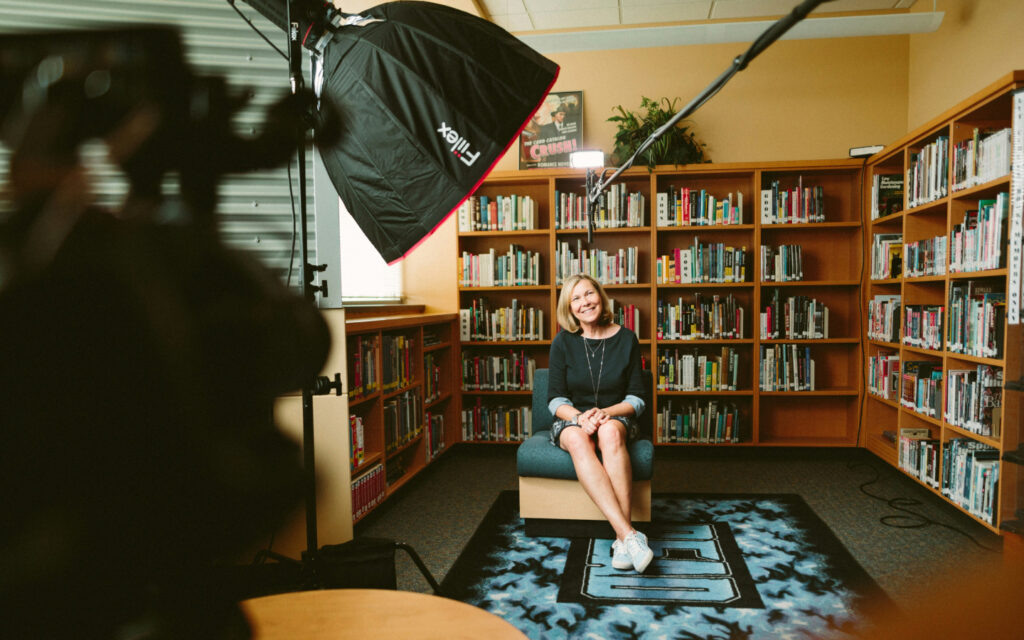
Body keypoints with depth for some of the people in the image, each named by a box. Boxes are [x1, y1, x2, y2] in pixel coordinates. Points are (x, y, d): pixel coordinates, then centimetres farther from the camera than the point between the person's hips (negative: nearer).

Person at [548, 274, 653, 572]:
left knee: (610, 432, -38)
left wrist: (606, 413, -18)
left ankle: (622, 540, -41)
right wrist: (579, 417, -22)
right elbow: (556, 400, -1)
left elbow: (637, 399, 1)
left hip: (616, 418, 0)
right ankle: (629, 534, -46)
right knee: (577, 439, -37)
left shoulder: (626, 339, 0)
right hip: (572, 419, 0)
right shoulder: (563, 342, 0)